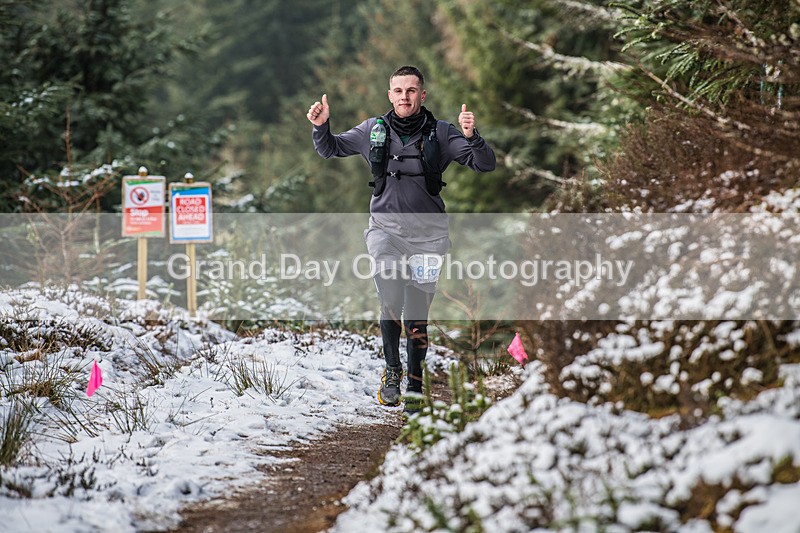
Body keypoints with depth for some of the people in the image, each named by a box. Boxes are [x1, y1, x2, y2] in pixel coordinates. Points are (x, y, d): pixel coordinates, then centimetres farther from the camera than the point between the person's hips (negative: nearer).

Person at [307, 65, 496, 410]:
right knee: (392, 299, -25)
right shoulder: (374, 130, 1)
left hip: (427, 231, 0)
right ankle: (392, 369, -12)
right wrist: (321, 126, -8)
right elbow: (329, 150, 13)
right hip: (386, 226, 0)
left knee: (418, 311, 4)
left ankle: (415, 386, 15)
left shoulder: (440, 133, -3)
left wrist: (471, 136, -26)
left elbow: (486, 165, -6)